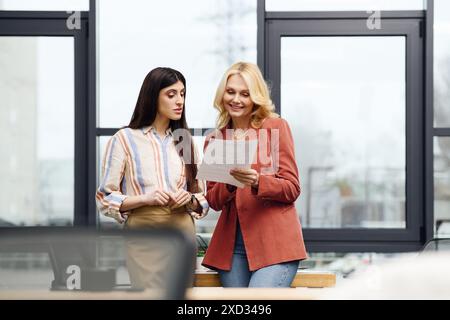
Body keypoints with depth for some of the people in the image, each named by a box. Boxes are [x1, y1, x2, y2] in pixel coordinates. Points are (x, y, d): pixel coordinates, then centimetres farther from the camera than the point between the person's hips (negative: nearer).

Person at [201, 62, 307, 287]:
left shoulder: (276, 127, 3)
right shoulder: (215, 139, 14)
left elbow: (292, 188, 0)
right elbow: (213, 201, 11)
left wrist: (257, 182, -19)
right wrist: (229, 184, -11)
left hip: (274, 243, -4)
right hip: (232, 244, 4)